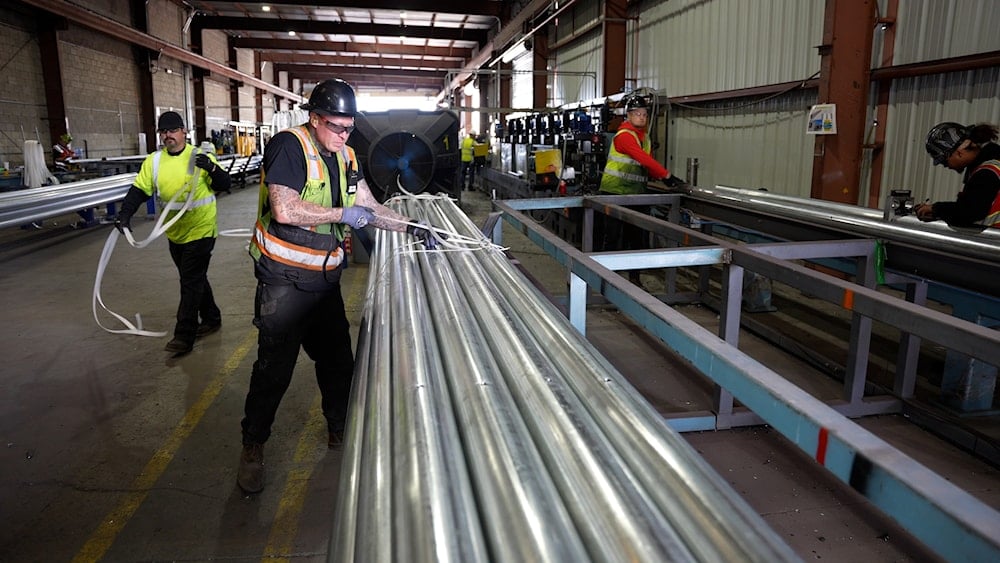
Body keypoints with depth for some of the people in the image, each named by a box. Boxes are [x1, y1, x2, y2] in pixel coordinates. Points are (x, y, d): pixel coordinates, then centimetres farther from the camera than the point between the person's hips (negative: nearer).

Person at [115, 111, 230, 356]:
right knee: (194, 279, 17)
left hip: (200, 231, -5)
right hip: (175, 234, 5)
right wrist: (125, 213, -17)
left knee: (191, 282, -5)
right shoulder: (153, 161, 3)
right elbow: (139, 190, -1)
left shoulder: (200, 156, -8)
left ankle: (184, 336, 0)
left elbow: (224, 185, -9)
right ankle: (211, 318, 34)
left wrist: (212, 168, -28)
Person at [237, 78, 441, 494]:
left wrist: (411, 227, 0)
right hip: (285, 279, -7)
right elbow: (284, 210, -27)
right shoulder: (289, 146, -15)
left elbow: (369, 207, 12)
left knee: (338, 360, 15)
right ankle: (252, 446, 20)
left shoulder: (345, 156, 9)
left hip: (325, 280, 7)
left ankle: (341, 429, 35)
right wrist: (342, 214, -19)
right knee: (274, 366, 2)